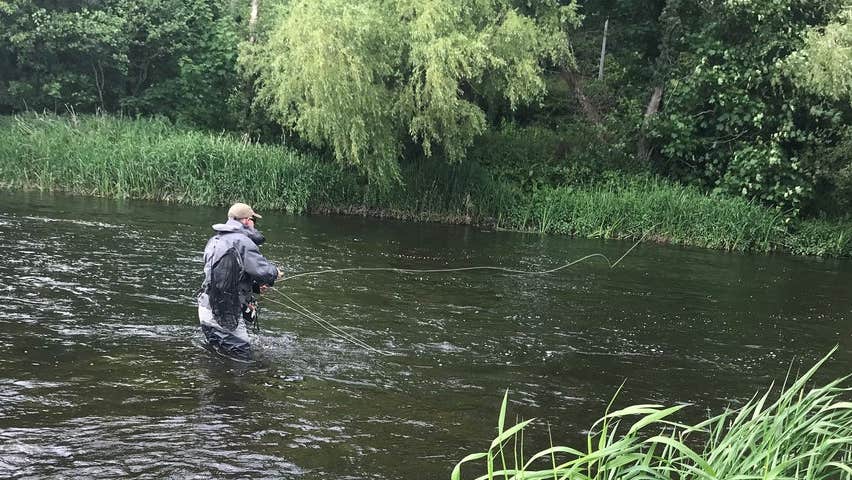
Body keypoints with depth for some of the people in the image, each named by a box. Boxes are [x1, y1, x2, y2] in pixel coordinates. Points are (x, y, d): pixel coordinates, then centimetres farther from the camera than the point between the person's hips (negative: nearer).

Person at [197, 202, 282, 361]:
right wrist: (275, 272, 6)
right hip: (225, 316, -10)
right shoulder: (242, 241, -13)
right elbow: (263, 271, -18)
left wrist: (256, 286, 21)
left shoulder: (214, 241, 16)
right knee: (245, 359, -6)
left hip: (207, 308, 10)